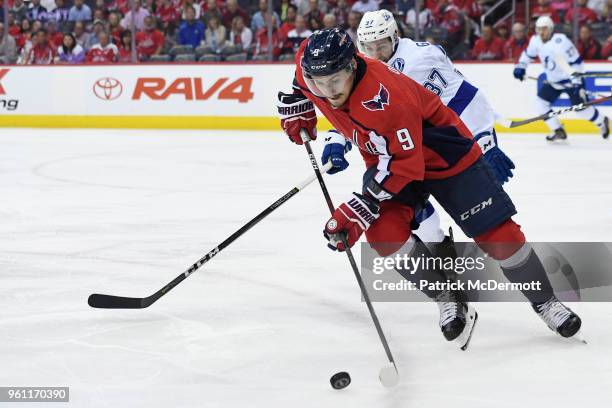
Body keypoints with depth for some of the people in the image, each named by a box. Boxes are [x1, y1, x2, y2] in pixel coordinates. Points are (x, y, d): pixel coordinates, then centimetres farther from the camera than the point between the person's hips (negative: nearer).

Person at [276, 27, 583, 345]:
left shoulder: (385, 98, -39)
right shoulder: (313, 62, -19)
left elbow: (406, 164, -33)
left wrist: (362, 208, -34)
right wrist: (296, 105, 10)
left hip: (444, 154, -6)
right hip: (386, 157, 6)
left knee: (497, 236, -6)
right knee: (384, 232, -19)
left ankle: (544, 300, 19)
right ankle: (448, 300, 3)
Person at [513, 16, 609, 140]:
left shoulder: (560, 41, -29)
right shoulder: (535, 41, -7)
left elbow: (576, 61, -27)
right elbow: (528, 54, 15)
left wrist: (576, 81, -30)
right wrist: (520, 66, 6)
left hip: (570, 80, -7)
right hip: (553, 81, 7)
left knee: (580, 108, -9)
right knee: (542, 102, -2)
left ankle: (602, 122, 20)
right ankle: (559, 131, 9)